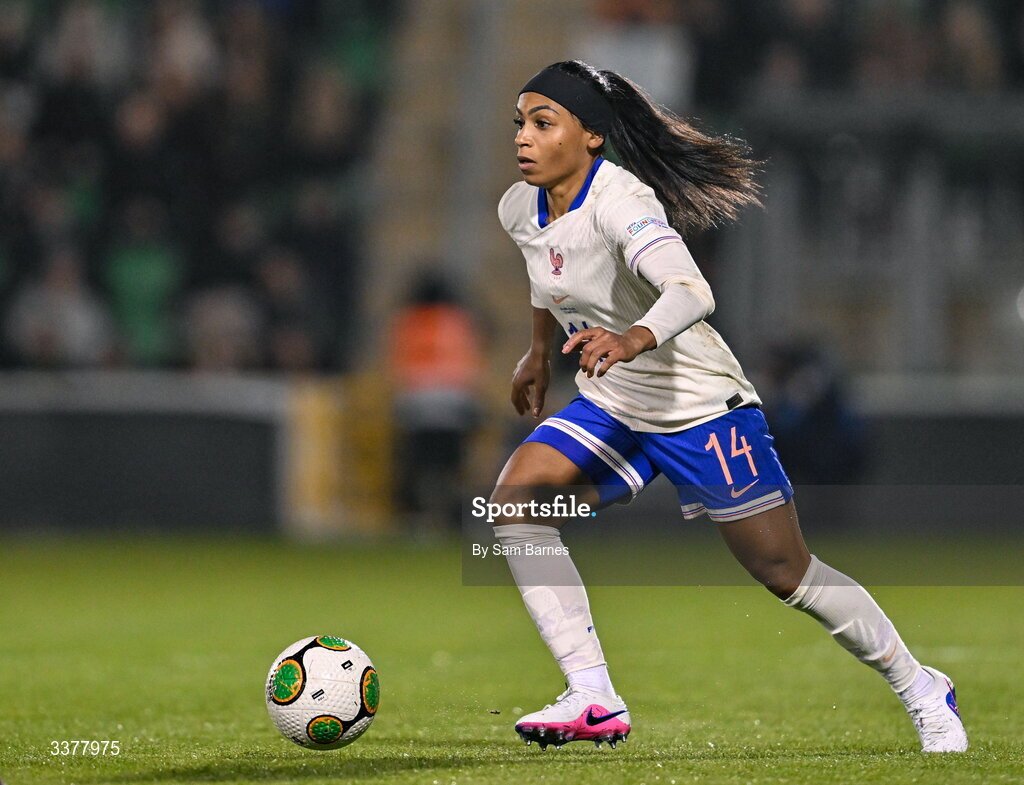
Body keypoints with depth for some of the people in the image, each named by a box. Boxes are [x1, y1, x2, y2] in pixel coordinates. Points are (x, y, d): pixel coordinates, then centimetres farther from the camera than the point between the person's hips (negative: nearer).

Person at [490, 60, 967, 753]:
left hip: (701, 409, -7)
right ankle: (593, 700, -18)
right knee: (516, 493, -18)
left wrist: (634, 339, -63)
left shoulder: (621, 201, -27)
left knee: (787, 573, 0)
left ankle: (923, 692, 23)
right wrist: (539, 351, 32)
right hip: (610, 409, 7)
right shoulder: (520, 210, -3)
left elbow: (692, 292, -44)